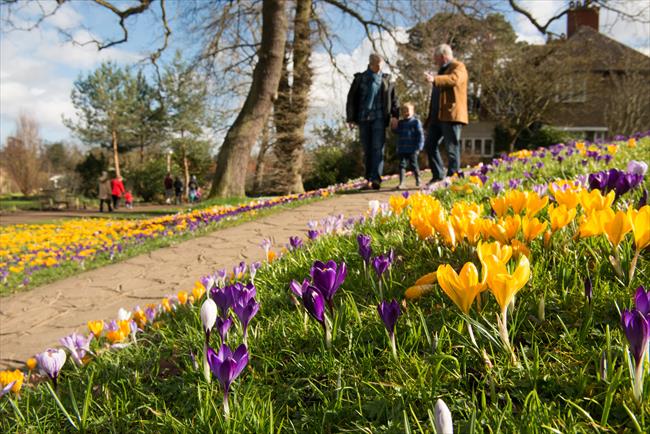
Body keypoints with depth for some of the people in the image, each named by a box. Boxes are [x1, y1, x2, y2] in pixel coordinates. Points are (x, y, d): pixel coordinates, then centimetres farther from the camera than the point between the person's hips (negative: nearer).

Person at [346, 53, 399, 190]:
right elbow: (351, 99, 6)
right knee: (367, 150, 4)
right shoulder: (360, 78, 7)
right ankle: (368, 179, 11)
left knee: (378, 148, -12)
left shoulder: (386, 79, 9)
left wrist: (395, 115, -2)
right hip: (363, 118, 1)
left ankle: (376, 179, -20)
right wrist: (350, 118, 1)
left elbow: (393, 98, 11)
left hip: (379, 118, -1)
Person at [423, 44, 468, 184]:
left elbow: (454, 79, -25)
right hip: (437, 116, 9)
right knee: (430, 145, 7)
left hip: (451, 115, -9)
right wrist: (430, 118, 24)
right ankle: (438, 176, 14)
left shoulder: (458, 67, -1)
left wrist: (435, 79, -39)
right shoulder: (442, 70, 27)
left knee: (452, 148, -7)